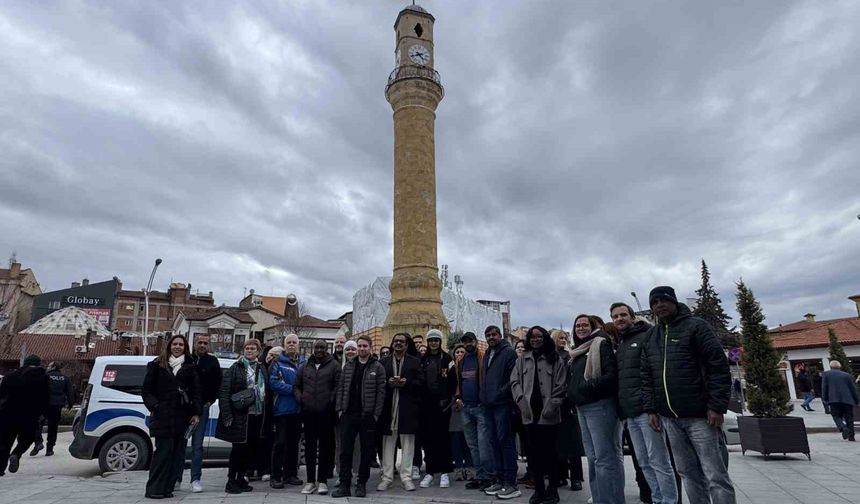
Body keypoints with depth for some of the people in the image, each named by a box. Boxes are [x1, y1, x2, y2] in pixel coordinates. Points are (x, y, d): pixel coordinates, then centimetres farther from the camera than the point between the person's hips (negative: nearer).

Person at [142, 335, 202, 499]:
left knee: (178, 451, 3)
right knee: (163, 450, -6)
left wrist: (196, 413, -1)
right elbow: (147, 390, 7)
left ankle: (167, 487, 11)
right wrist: (154, 406, -7)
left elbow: (196, 391, 7)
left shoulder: (190, 367, 10)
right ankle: (155, 488, 2)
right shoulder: (157, 365, 7)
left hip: (182, 416, 2)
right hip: (163, 415, -2)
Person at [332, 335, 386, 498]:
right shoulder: (348, 366, 10)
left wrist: (376, 413, -11)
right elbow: (340, 388, 10)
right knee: (345, 450, 4)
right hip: (348, 414, 3)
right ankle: (344, 485, 12)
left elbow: (381, 392, -5)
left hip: (367, 416, -3)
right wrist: (339, 409, 1)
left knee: (366, 451, 6)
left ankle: (362, 484, 18)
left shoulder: (377, 367, -1)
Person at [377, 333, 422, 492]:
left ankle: (406, 477, 12)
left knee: (407, 444, 3)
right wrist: (388, 383, -13)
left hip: (408, 408, -1)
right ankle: (387, 477, 15)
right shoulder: (383, 362, 11)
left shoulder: (415, 362, 8)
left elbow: (420, 384, 1)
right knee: (388, 444, 6)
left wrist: (406, 383, -14)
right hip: (388, 407, 1)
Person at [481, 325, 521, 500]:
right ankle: (498, 480, 19)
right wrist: (484, 396, 15)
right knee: (494, 441, 11)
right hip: (488, 405, 8)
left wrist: (501, 392, -17)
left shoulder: (508, 352, -5)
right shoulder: (486, 355, 19)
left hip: (502, 404, -8)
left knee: (505, 440, -6)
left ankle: (511, 483, 0)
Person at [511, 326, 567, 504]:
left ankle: (553, 490, 18)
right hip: (530, 413, 3)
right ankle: (539, 489, 20)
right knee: (534, 452, 9)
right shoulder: (522, 359, 12)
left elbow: (561, 385, -3)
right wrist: (521, 400, -8)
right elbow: (515, 381, 6)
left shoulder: (555, 359, 2)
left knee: (549, 451, 4)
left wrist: (552, 406, -13)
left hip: (548, 414, -3)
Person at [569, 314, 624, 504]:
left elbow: (612, 374, -16)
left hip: (599, 406, -9)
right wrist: (572, 393, 12)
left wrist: (590, 386, -21)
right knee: (593, 457, 13)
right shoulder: (578, 352, 19)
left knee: (605, 457, -7)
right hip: (582, 408, 9)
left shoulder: (600, 344, -5)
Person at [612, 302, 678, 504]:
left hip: (646, 409, -8)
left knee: (658, 461, -2)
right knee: (644, 463, 13)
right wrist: (622, 410, 16)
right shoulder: (619, 345, 19)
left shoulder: (647, 336, -5)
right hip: (630, 413, 8)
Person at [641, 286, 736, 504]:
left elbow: (719, 366, -10)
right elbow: (647, 377, 14)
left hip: (699, 415, -5)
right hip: (670, 418, 5)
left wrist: (717, 406, -15)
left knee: (715, 475, -1)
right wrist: (651, 409, 7)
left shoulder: (695, 326, -5)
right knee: (688, 474, 12)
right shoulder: (651, 336, 12)